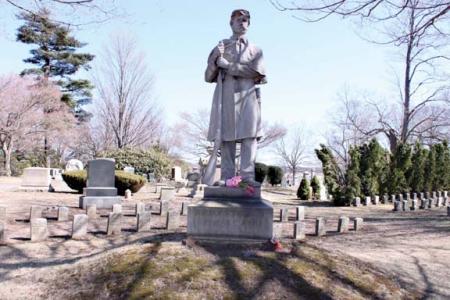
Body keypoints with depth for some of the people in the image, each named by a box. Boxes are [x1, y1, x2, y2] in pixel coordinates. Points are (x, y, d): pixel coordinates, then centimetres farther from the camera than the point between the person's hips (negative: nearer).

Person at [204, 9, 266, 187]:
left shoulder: (255, 50, 20)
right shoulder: (220, 47, 20)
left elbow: (256, 72, 0)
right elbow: (208, 77, 12)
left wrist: (228, 65, -4)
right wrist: (215, 58, -6)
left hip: (248, 95, 0)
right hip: (226, 96, 0)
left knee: (250, 135, -13)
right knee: (226, 136, -8)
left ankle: (247, 175, -16)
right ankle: (227, 177, -9)